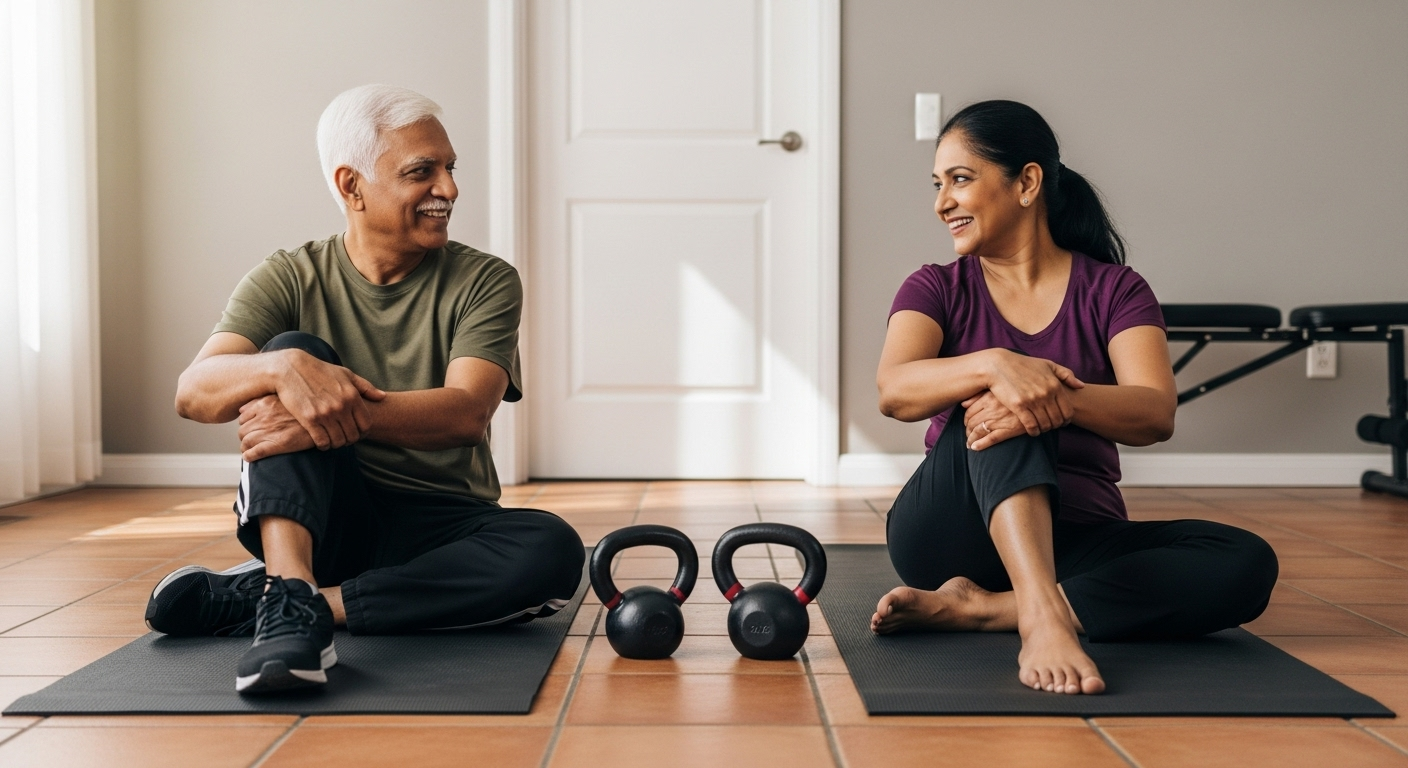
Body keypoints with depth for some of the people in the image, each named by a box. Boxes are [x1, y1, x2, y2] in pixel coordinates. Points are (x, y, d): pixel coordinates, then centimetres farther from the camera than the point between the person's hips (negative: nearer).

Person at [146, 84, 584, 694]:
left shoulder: (485, 283, 0)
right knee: (294, 349, -21)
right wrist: (284, 369, -37)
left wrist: (338, 418, -34)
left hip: (439, 527, 1)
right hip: (323, 519, 0)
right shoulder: (290, 278, 2)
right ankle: (291, 597, -39)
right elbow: (193, 392, -15)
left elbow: (466, 414, -18)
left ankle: (251, 598, -27)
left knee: (553, 549, -31)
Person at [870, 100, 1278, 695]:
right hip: (954, 533, -1)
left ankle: (979, 609, -31)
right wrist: (992, 365, -34)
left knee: (1245, 563, -25)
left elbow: (1156, 415, -13)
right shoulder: (938, 290, 8)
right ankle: (1041, 618, -48)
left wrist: (1060, 399, -33)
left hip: (1076, 540, 1)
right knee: (997, 404, -29)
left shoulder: (1113, 291, 6)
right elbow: (894, 390, -14)